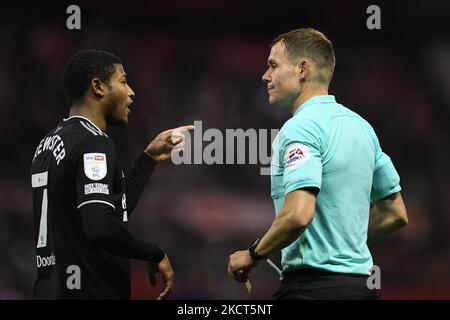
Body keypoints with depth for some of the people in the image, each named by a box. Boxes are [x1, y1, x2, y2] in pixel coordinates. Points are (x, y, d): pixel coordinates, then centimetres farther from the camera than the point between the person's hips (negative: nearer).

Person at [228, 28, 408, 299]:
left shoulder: (301, 127, -13)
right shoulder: (361, 126, 14)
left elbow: (298, 214, -26)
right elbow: (396, 214, 20)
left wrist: (253, 255, -10)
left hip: (316, 284, -9)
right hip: (361, 282, 9)